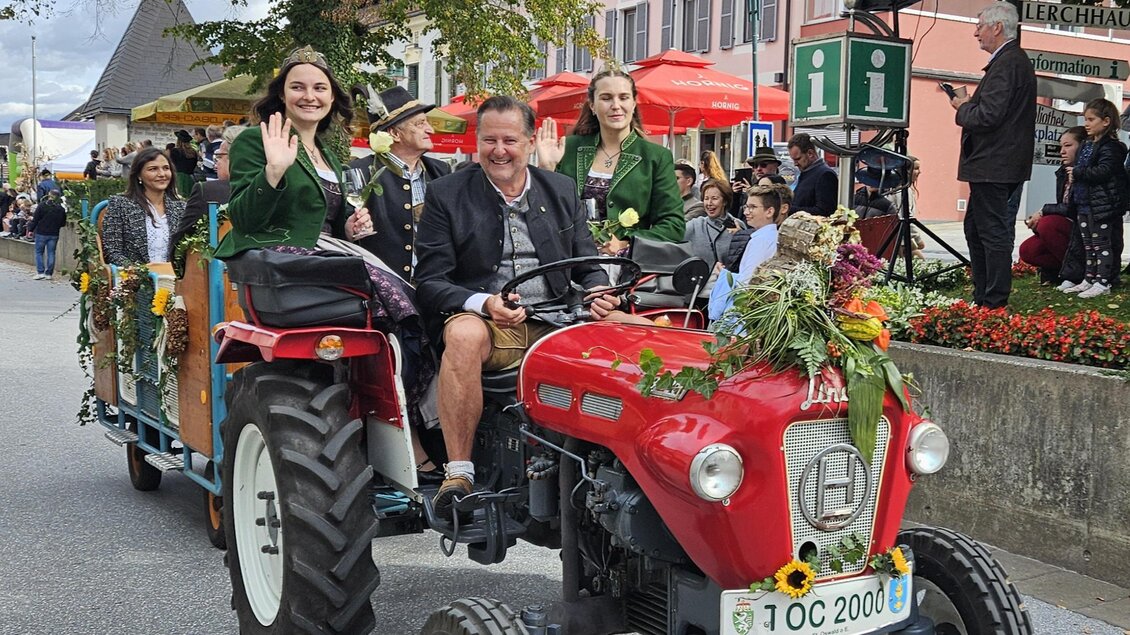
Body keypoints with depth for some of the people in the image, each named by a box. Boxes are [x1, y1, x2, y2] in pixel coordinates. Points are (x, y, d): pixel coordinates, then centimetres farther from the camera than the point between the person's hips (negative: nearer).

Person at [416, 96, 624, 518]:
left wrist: (597, 293, -8)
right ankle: (458, 473, -30)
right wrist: (483, 303, -21)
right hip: (486, 323, -3)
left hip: (555, 323, 3)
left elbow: (587, 264, 17)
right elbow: (430, 281, -2)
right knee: (464, 334, -38)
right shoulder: (446, 195, 5)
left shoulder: (562, 190, 16)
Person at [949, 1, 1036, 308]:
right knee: (975, 229, 17)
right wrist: (970, 104, 8)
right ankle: (983, 297, 24)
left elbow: (988, 115, -24)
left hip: (993, 166, -11)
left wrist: (962, 108, -7)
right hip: (994, 164, 11)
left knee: (994, 232, -6)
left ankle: (995, 304, 0)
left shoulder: (1007, 63, -17)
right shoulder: (1015, 60, 17)